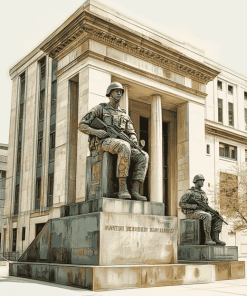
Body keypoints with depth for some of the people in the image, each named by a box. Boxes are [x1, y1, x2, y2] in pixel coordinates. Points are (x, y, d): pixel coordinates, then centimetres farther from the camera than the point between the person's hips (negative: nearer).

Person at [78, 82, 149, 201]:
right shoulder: (100, 109, 12)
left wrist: (133, 140, -3)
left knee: (143, 156, -18)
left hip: (119, 145, 6)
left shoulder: (124, 114, 27)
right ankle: (122, 189, -41)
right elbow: (82, 126, 6)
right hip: (103, 143, -6)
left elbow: (131, 133, 23)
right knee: (124, 146, -39)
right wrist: (96, 132, -14)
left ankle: (134, 191, -26)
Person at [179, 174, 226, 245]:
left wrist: (213, 211, -2)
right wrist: (195, 206, -17)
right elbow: (181, 204, -7)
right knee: (208, 216, -35)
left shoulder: (203, 193, 20)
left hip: (202, 212, 7)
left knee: (218, 217, -11)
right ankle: (208, 239, -33)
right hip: (192, 213, -7)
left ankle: (215, 238, -16)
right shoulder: (189, 192, -2)